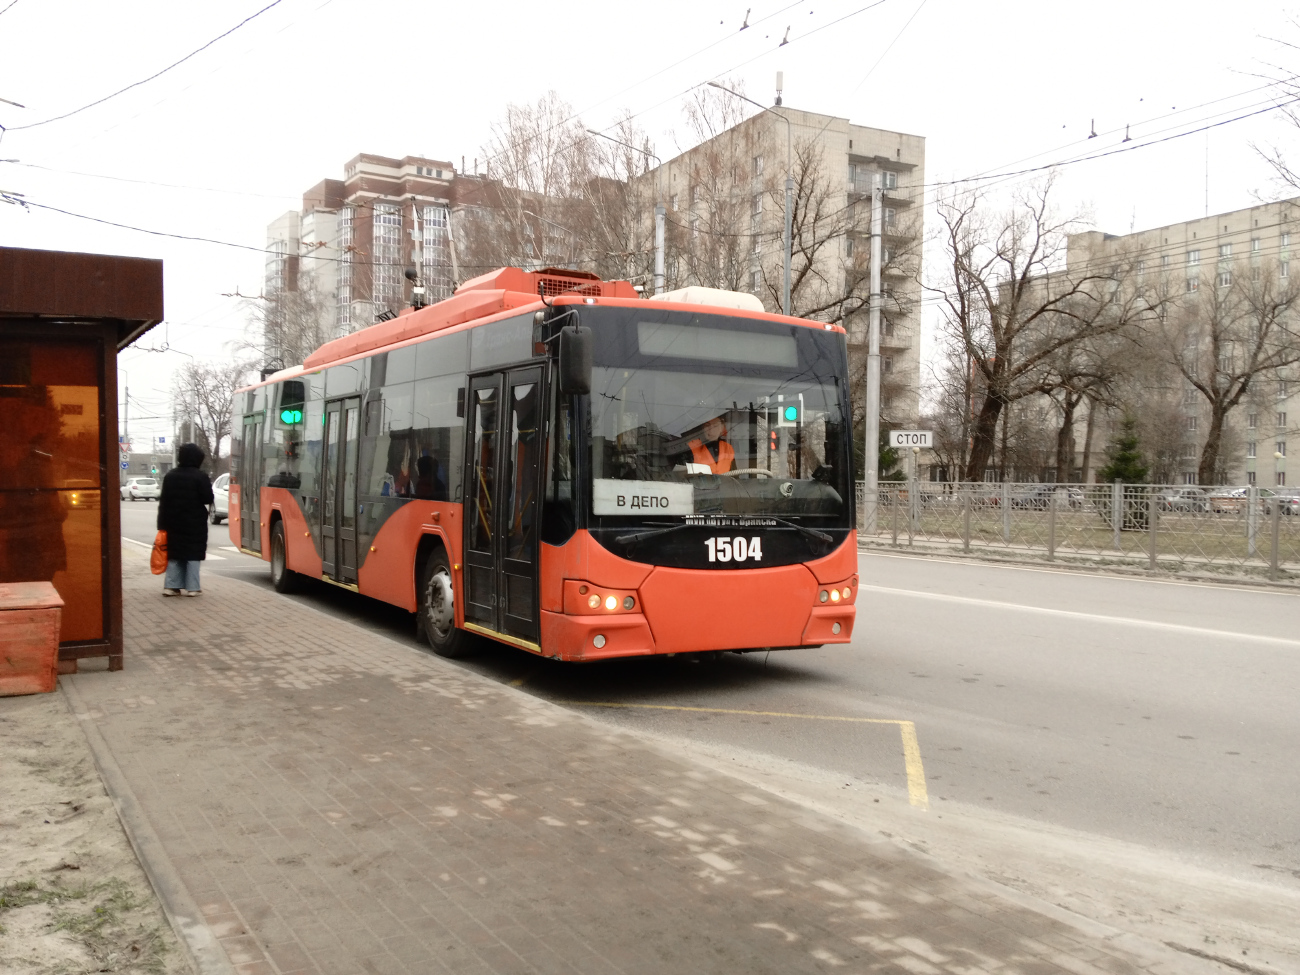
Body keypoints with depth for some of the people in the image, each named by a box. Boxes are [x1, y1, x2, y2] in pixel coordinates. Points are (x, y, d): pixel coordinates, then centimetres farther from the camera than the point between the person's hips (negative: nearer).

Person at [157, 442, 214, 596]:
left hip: (174, 521, 5)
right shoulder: (200, 476, -12)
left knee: (174, 554, 12)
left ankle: (171, 586, 8)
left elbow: (163, 500, 6)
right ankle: (192, 587, 0)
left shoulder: (170, 475, 6)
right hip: (195, 522, -5)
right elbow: (208, 499, -13)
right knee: (193, 554, 2)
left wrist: (163, 523, 8)